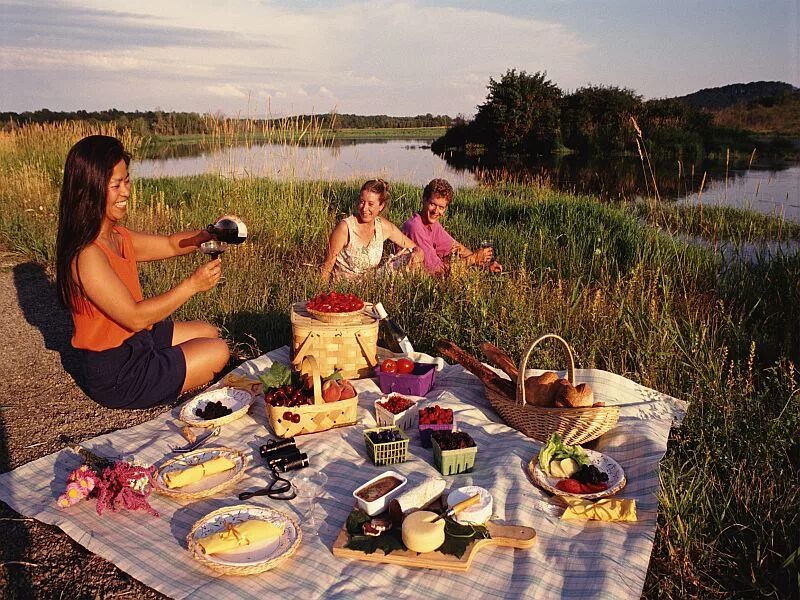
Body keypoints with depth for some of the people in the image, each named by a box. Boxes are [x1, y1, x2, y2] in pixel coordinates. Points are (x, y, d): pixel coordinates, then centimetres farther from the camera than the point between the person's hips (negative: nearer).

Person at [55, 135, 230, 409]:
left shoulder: (119, 237, 0)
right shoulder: (87, 255, -28)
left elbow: (170, 245, 11)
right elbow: (135, 317, -28)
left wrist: (211, 234, -8)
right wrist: (192, 284, -24)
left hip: (133, 341, 9)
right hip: (115, 377, -9)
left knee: (207, 332, 23)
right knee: (218, 351, 0)